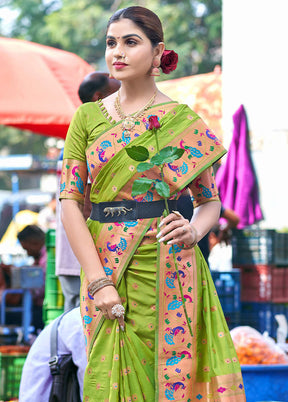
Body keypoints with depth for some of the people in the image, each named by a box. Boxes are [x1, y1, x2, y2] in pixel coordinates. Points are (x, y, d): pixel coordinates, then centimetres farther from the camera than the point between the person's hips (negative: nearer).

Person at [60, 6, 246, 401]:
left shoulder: (182, 121, 2)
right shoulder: (88, 117, 5)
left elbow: (210, 200, 10)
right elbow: (70, 201, 0)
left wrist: (193, 231, -13)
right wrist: (98, 281, -10)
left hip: (167, 268, -1)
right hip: (105, 267, 1)